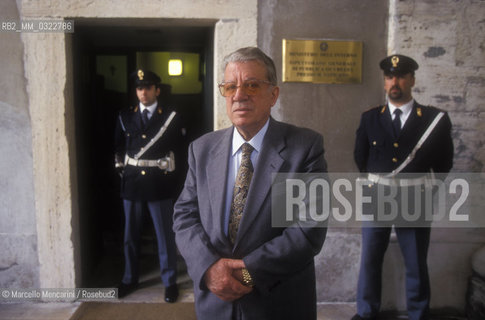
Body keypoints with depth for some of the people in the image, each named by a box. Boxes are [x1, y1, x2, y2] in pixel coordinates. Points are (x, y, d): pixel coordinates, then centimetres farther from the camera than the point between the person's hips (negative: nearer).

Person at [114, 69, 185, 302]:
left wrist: (171, 175, -2)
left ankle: (170, 281, 20)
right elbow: (118, 149, 16)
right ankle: (130, 279, 32)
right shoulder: (125, 117, 8)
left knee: (165, 236, 5)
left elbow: (179, 151, 1)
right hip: (132, 185, 3)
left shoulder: (171, 118, -1)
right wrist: (122, 169, 7)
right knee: (130, 235, 14)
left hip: (160, 186, -3)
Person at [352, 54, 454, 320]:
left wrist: (421, 186, 12)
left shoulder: (434, 119, -4)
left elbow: (444, 163, 6)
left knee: (416, 266, 9)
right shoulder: (370, 118, 3)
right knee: (369, 261, 11)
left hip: (414, 205, -1)